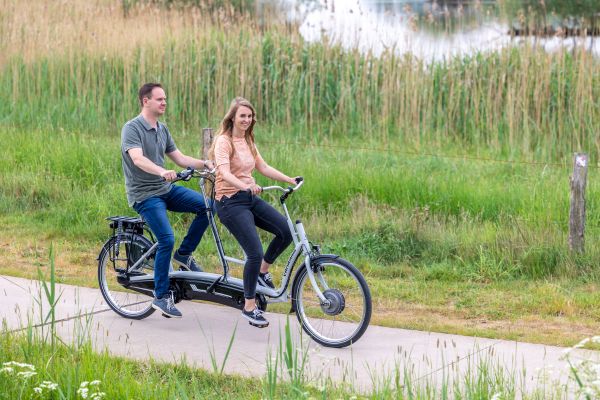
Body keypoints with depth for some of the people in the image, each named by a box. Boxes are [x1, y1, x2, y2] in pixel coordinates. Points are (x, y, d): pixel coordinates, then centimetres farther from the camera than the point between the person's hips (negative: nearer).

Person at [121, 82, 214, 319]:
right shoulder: (132, 128, -13)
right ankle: (161, 297, -7)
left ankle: (184, 255, 6)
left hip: (167, 189, 7)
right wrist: (162, 172, -46)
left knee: (207, 205, -11)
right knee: (167, 240, -21)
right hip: (144, 195, -7)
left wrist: (205, 164, -4)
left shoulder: (162, 130, 12)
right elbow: (138, 159, -29)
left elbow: (180, 158, 13)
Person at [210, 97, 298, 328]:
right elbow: (225, 173, -27)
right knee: (255, 252, -16)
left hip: (250, 198, 8)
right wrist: (246, 186, -44)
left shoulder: (247, 141, 12)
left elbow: (263, 167, 17)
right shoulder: (224, 141, -13)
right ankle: (249, 307, -1)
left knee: (287, 231, -6)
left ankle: (263, 271, 17)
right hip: (230, 202, -8)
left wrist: (290, 180, 9)